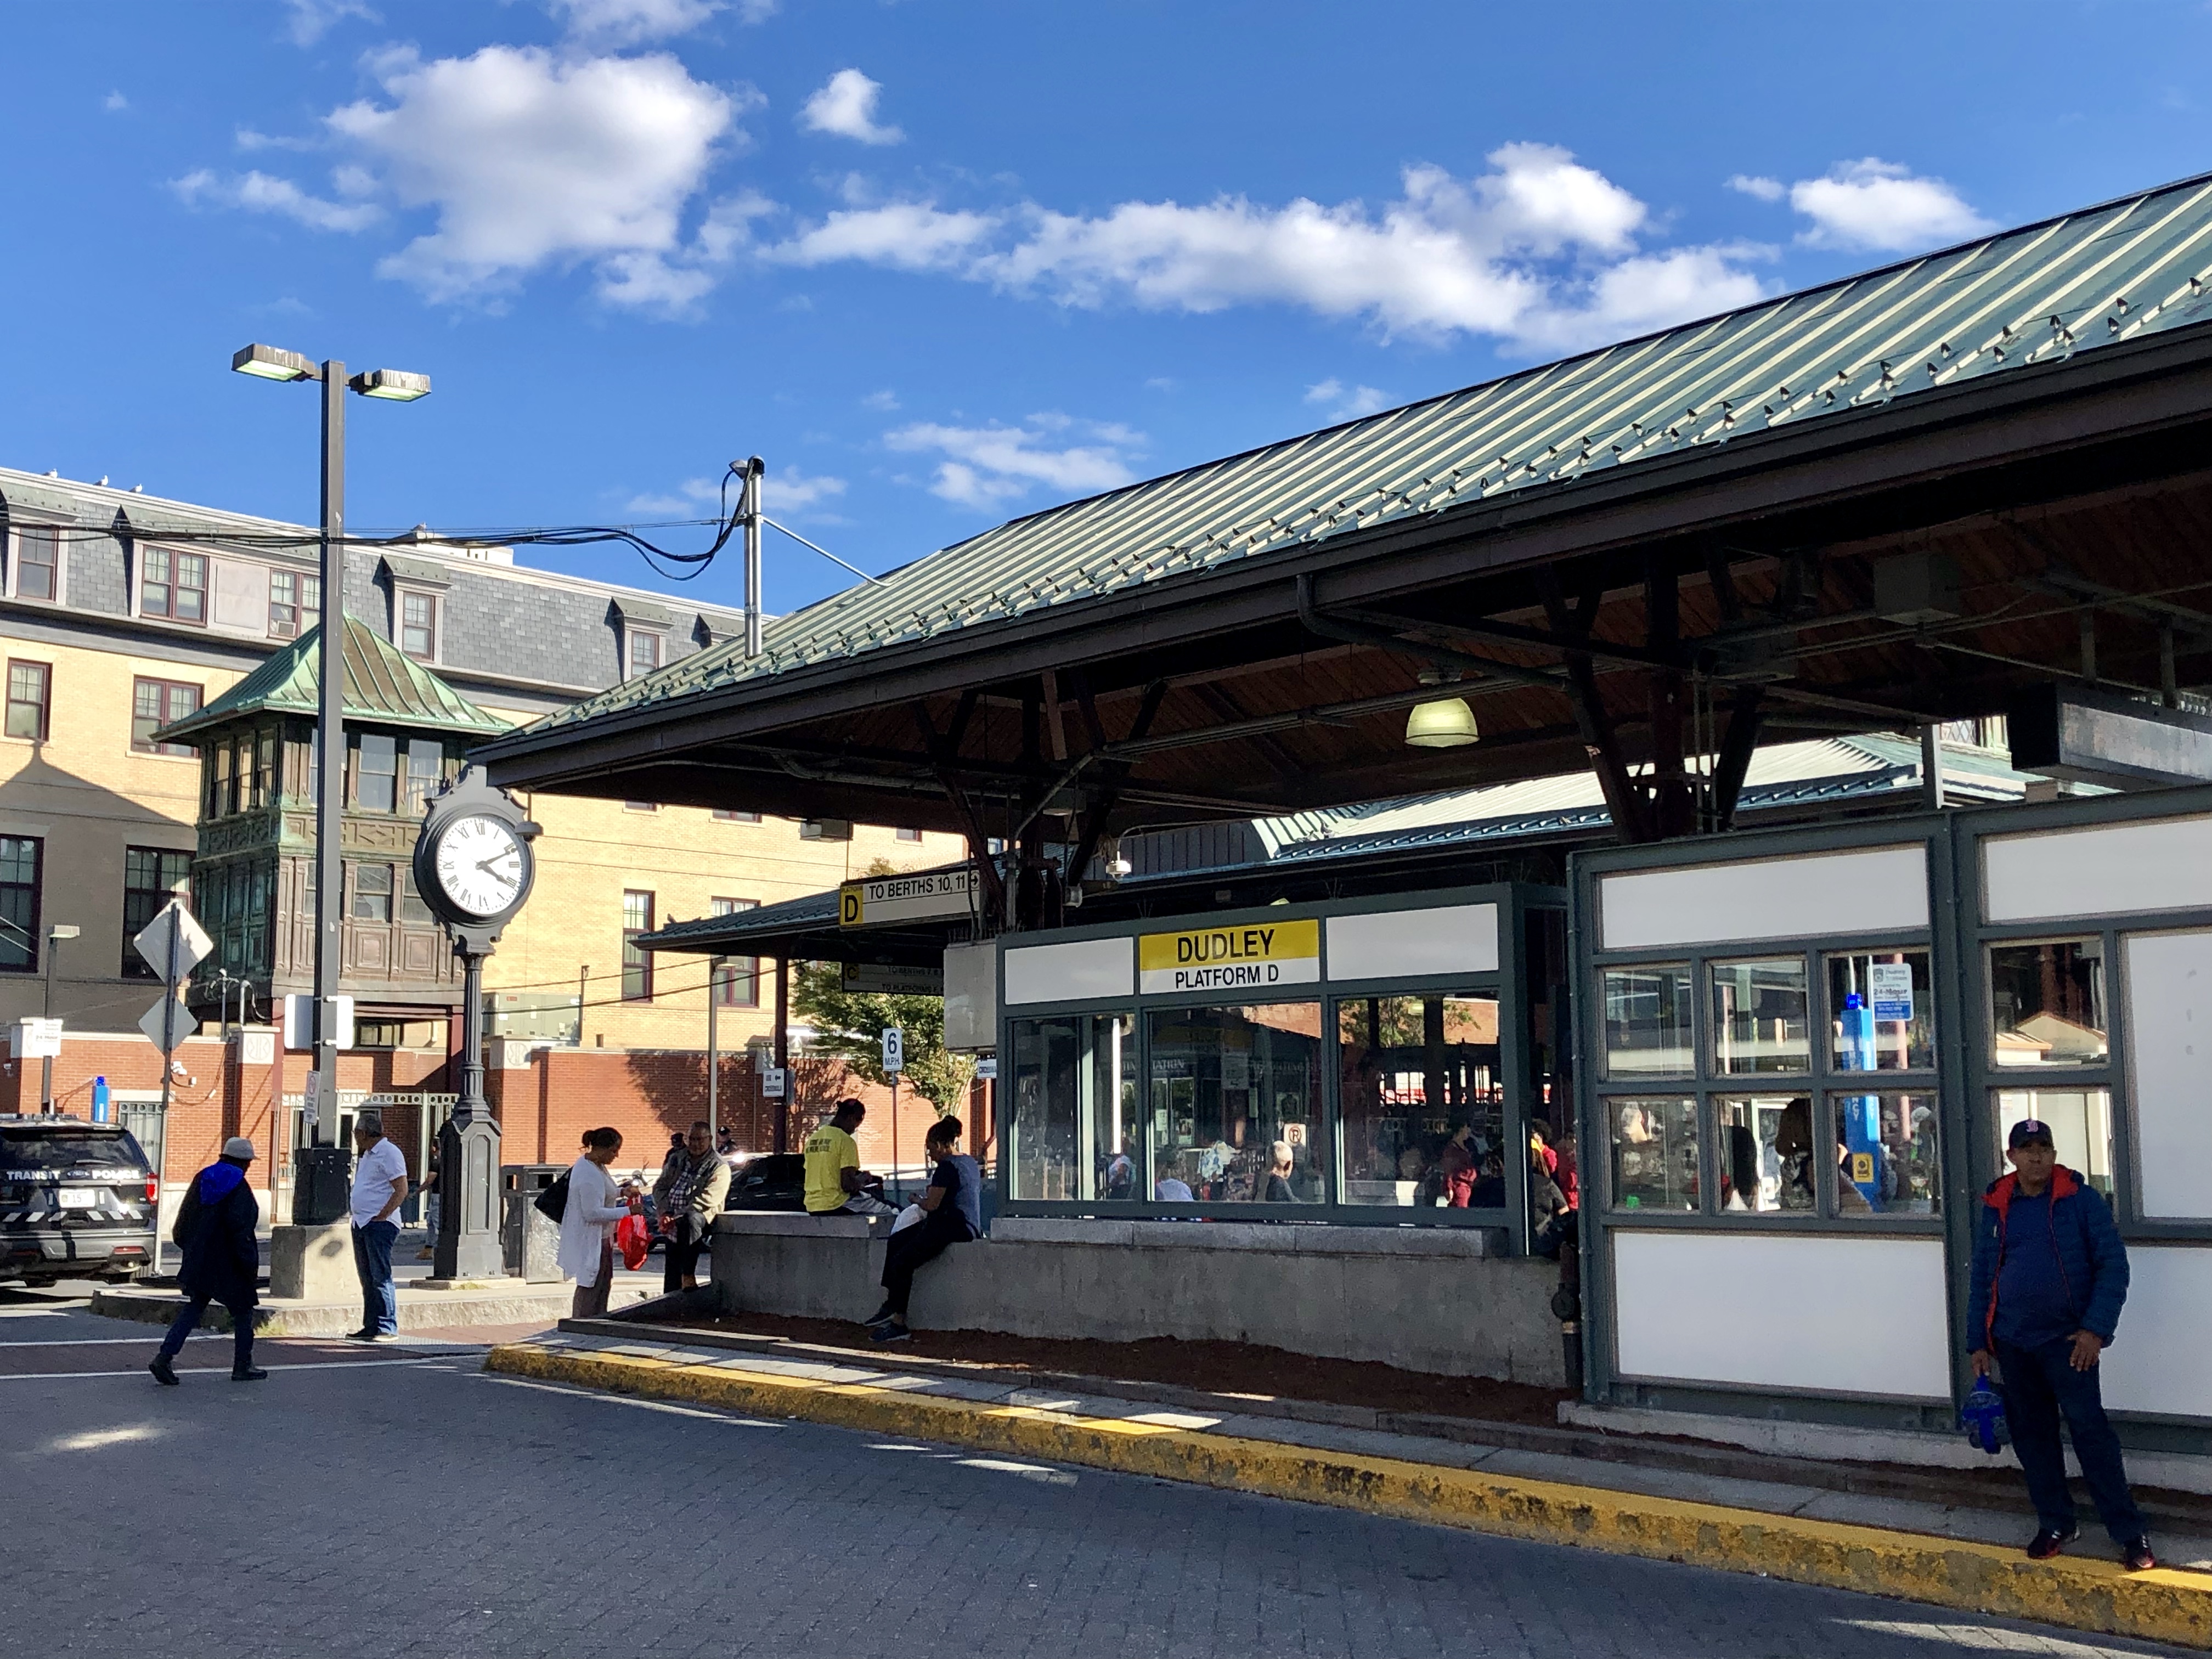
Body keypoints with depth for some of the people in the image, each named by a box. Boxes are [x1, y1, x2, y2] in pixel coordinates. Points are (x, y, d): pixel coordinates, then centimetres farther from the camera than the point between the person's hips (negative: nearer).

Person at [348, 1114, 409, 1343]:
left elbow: (402, 1190, -17)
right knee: (367, 1278, 11)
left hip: (379, 1224, -10)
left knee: (380, 1277, -9)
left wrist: (381, 1216, -18)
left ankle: (387, 1328, -8)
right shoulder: (367, 1155, 19)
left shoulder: (389, 1153, -11)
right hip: (361, 1223, 10)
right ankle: (371, 1327, 16)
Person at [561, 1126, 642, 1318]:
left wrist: (621, 1192, 9)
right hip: (590, 1241, -11)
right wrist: (628, 1211, -24)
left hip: (600, 1238, 11)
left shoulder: (596, 1165, 6)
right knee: (590, 1287, -3)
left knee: (603, 1283, 18)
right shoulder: (589, 1175, -26)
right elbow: (593, 1213, -28)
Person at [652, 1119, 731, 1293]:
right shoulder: (677, 1159, 13)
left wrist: (677, 1217, -21)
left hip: (703, 1218, -6)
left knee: (690, 1219, -40)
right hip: (674, 1227, 6)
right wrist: (666, 1213, -7)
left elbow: (706, 1200, -16)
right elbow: (660, 1187, 11)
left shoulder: (719, 1167, -5)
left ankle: (688, 1276, -36)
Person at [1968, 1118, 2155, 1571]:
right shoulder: (1995, 1208, 8)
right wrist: (1979, 1342, 10)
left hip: (2067, 1340, -4)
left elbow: (2114, 1266, -5)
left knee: (2090, 1431, -9)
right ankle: (2055, 1524, 22)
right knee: (2031, 1434, 9)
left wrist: (2095, 1329, -12)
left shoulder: (2082, 1200, -3)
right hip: (2012, 1343, 4)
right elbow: (1982, 1277, 13)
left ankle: (2129, 1533, -1)